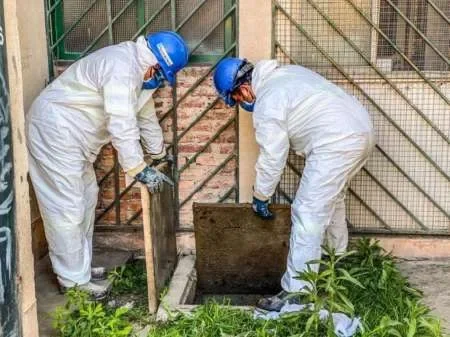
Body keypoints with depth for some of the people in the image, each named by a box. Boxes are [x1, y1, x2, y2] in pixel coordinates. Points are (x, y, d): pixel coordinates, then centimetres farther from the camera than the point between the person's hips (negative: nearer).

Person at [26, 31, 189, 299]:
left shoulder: (138, 68, 8)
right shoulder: (121, 67, -25)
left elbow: (145, 114, 21)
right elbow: (121, 125, -29)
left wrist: (159, 153, 29)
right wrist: (139, 169, -25)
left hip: (72, 135, 11)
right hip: (54, 131, -11)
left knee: (87, 197, 17)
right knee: (68, 208, -4)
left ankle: (81, 267, 29)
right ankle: (73, 280, 8)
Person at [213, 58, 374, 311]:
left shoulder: (267, 103, -9)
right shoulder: (286, 72, 19)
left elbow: (272, 159, -7)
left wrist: (260, 198, 6)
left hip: (336, 143, -10)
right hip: (360, 129, 11)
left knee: (307, 214, -7)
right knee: (332, 200, 26)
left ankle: (296, 292, -4)